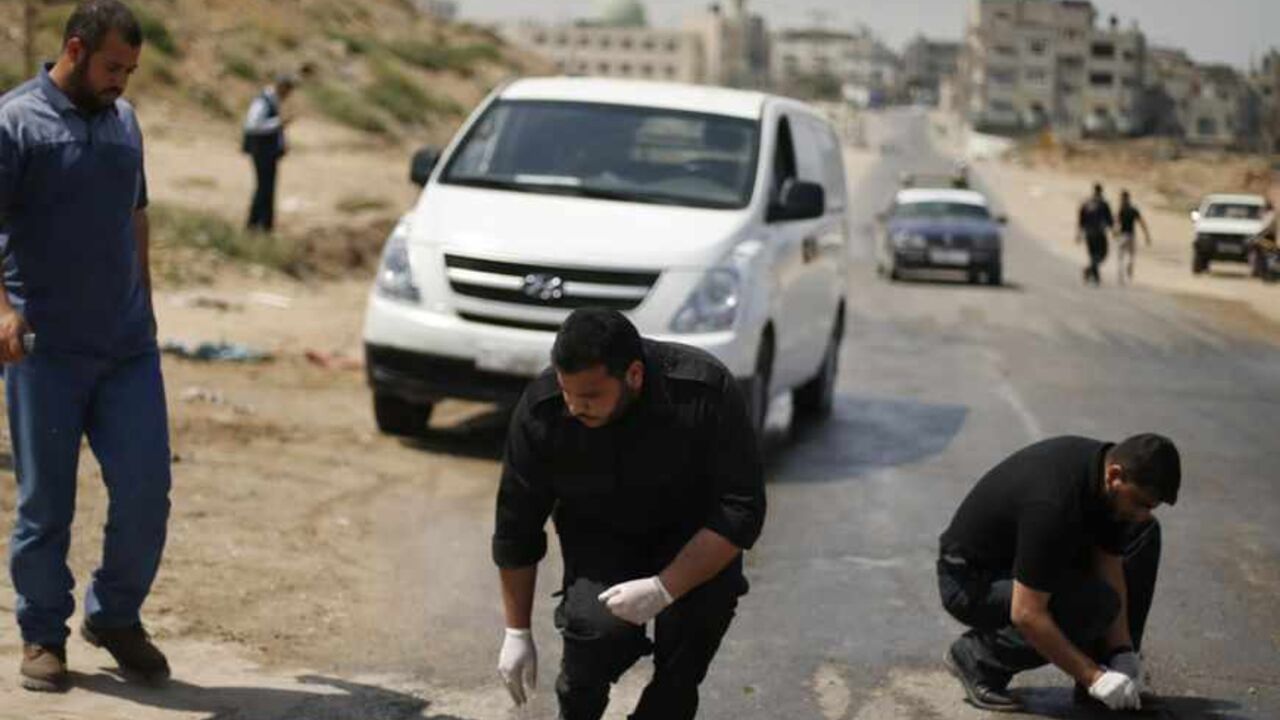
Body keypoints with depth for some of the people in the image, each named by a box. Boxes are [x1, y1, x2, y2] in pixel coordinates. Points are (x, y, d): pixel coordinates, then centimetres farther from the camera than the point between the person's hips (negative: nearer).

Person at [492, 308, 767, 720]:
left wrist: (663, 589, -34)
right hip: (601, 533, 1)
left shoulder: (706, 392, -30)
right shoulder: (540, 412, -24)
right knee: (598, 629, -26)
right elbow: (516, 529, -11)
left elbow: (741, 512, -26)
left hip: (691, 533, -1)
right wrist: (517, 631, -7)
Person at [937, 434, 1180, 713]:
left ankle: (1108, 665, 5)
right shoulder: (1054, 502, -37)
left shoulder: (1105, 471, -11)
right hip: (971, 580, -9)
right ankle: (976, 657, -8)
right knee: (1092, 604, -28)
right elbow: (1027, 614, -34)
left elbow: (1109, 568, -3)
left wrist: (1123, 654, -12)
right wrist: (1094, 677, -29)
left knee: (1142, 535, 0)